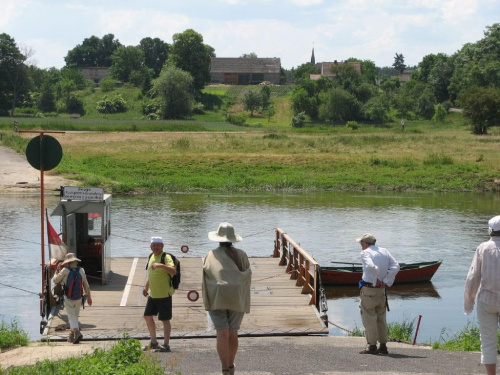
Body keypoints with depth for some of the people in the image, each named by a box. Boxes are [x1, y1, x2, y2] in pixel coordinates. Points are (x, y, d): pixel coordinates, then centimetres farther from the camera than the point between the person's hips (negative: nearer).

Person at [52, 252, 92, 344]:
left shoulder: (65, 270, -11)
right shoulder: (81, 270, 0)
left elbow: (55, 280, -1)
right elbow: (86, 285, 5)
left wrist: (57, 270, 13)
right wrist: (89, 296, 14)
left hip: (68, 298, -4)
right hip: (78, 298, 4)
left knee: (71, 317, -1)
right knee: (75, 316, 17)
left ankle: (77, 332, -23)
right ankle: (71, 336, 26)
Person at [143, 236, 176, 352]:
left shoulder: (166, 257, -14)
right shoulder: (151, 256, 11)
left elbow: (173, 271, -30)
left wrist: (161, 265, -42)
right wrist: (146, 287, 26)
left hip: (164, 295, -9)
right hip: (153, 294, 9)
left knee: (165, 319, -2)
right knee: (148, 316, 14)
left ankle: (166, 345, 6)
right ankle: (153, 342, 28)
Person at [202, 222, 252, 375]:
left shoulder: (211, 255, 2)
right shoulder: (241, 255, 3)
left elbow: (206, 279, 1)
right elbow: (247, 278, 4)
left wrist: (207, 301, 6)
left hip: (216, 298, -1)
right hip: (236, 299, 1)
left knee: (222, 334, -6)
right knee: (233, 333, 15)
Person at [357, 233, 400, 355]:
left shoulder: (365, 253, -9)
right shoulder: (384, 251, 11)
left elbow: (370, 267, -28)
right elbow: (396, 267, 2)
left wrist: (376, 280, -15)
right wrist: (386, 282, -1)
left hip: (368, 290, -7)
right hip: (381, 290, 7)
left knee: (369, 318, 0)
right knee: (381, 318, 14)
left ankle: (372, 346, 0)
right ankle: (383, 346, 15)